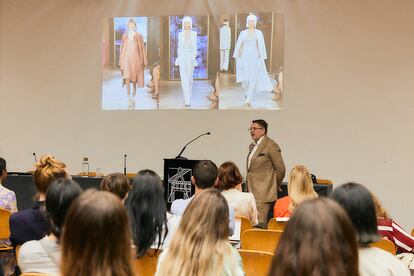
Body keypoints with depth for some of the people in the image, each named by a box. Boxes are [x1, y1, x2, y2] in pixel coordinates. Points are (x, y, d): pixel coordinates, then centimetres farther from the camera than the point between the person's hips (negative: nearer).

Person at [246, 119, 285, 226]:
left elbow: (280, 169, -9)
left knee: (259, 223, -13)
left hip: (264, 194, -9)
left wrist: (273, 187, -1)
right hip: (252, 192, 9)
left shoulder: (271, 146, -9)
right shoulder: (252, 146, 18)